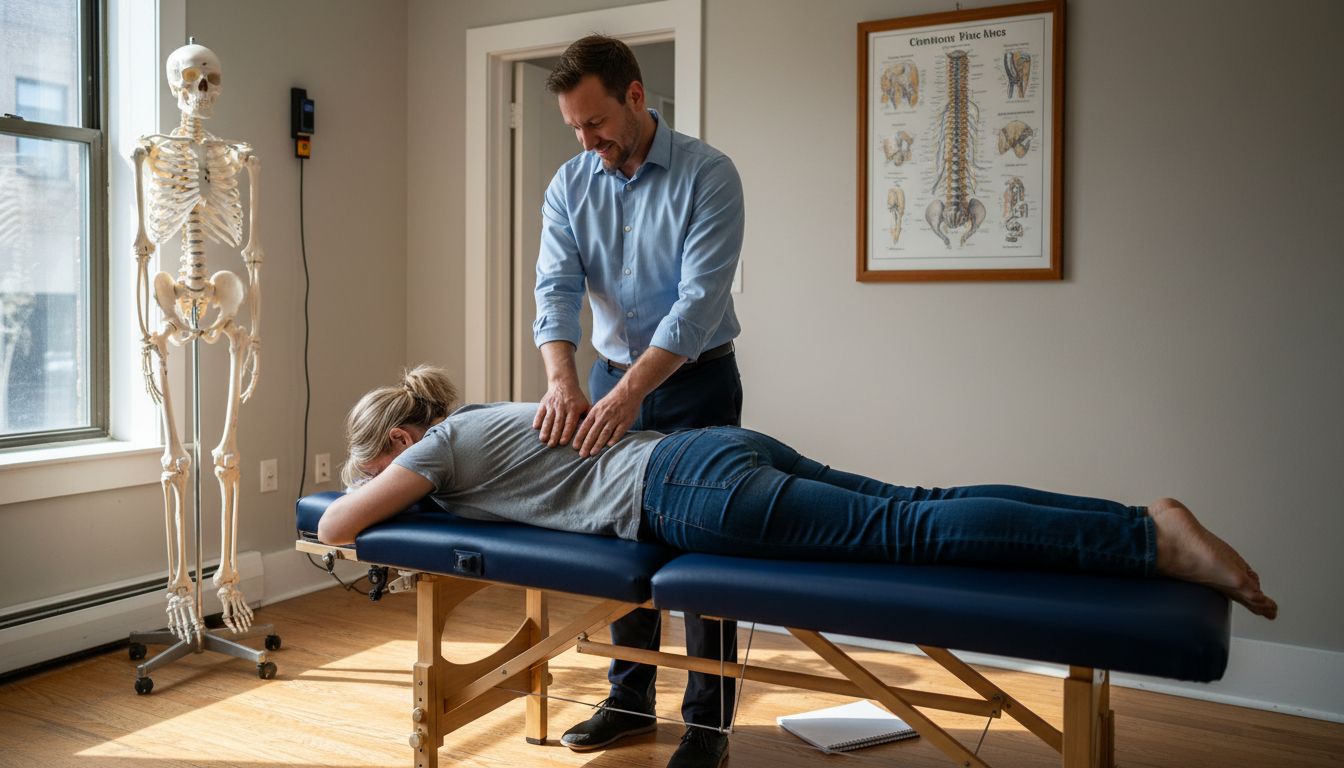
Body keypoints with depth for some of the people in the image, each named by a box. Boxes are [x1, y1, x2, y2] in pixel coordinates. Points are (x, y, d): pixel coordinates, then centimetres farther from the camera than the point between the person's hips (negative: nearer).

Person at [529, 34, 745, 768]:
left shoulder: (707, 174, -16)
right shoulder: (570, 185, -1)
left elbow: (700, 300, -24)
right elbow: (555, 288, -11)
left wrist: (629, 392, -33)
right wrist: (563, 378, -29)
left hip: (694, 383, -4)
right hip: (612, 381, 5)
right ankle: (629, 699, 28)